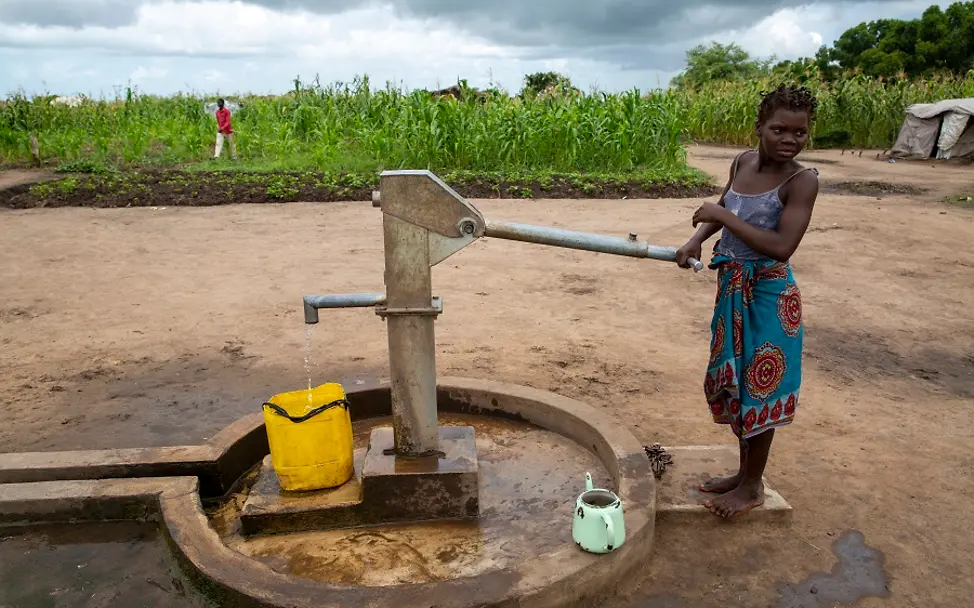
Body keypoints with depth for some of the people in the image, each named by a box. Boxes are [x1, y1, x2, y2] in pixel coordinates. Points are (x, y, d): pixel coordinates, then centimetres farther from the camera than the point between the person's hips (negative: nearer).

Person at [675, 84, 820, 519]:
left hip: (768, 295, -7)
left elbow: (782, 247, -27)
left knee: (758, 389, 4)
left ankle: (752, 487, 23)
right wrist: (697, 240, 5)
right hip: (732, 287, 7)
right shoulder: (743, 162, 2)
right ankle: (744, 473, 35)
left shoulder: (802, 180, -17)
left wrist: (725, 217, -25)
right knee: (732, 382, 17)